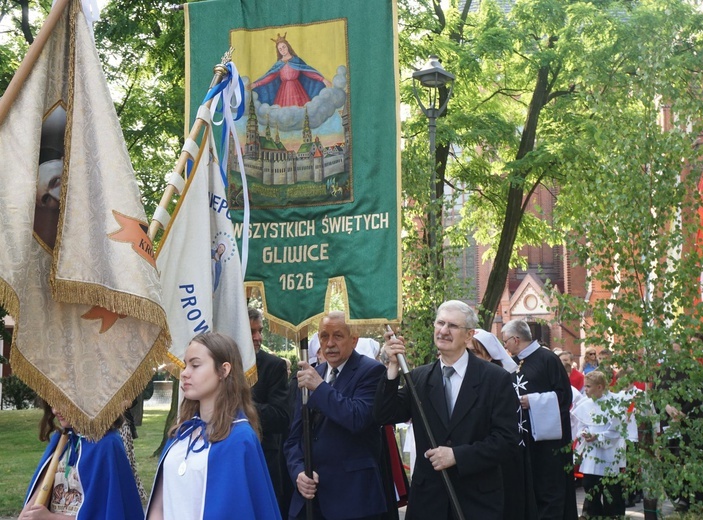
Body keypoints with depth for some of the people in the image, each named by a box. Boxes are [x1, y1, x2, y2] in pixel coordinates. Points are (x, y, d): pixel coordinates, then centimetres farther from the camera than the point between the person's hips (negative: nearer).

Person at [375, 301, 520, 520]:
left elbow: (506, 438, -10)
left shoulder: (496, 378, -6)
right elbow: (385, 416, -4)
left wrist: (457, 455, -19)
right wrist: (393, 368, -13)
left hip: (478, 500, -2)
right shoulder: (418, 377, 4)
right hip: (427, 498, 2)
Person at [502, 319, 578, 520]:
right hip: (522, 437, 7)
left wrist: (532, 401, -17)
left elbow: (564, 394, -14)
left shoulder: (547, 358, -8)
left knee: (549, 489, -2)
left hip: (545, 435, -7)